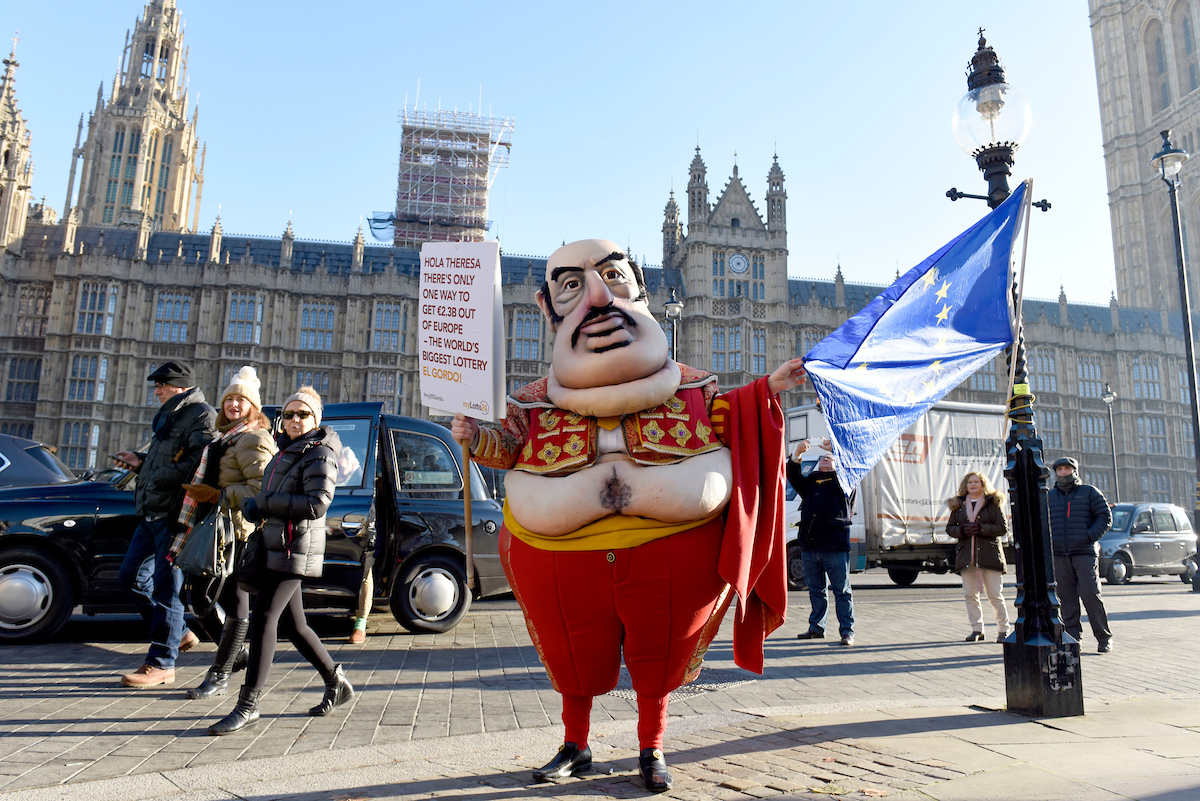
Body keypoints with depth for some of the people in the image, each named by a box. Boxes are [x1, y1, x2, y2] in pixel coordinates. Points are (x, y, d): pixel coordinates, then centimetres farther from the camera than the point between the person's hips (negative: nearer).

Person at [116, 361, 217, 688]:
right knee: (131, 576, 15)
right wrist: (140, 461, 15)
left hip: (175, 514, -11)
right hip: (152, 513, 11)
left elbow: (199, 464, -23)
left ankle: (161, 663, 2)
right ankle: (178, 634, 26)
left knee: (166, 586, -6)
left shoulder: (202, 416, -10)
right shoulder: (169, 416, 22)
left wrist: (157, 476, -18)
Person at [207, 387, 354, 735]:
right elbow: (267, 495, 28)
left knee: (263, 618, -13)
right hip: (273, 545, 9)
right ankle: (337, 683, 27)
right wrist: (250, 505, 7)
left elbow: (317, 504, -20)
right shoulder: (285, 451, 20)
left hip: (295, 548, -9)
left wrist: (265, 503, -15)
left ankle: (248, 705, -7)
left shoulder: (319, 453, -8)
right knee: (295, 627, 13)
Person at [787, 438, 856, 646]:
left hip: (834, 545, -4)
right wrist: (797, 454, -7)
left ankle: (847, 631, 3)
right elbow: (792, 476, 6)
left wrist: (834, 449, -9)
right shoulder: (809, 482, 19)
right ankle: (816, 627, 20)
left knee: (842, 590, -1)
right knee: (816, 590, 12)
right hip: (809, 546, 4)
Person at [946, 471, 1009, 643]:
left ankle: (1003, 629, 11)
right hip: (966, 555, 3)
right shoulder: (958, 504, 12)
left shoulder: (993, 503, 3)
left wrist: (981, 529, -15)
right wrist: (962, 530, -7)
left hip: (990, 554, -3)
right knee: (970, 594, 3)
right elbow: (949, 528, 14)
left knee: (995, 594, -2)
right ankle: (977, 630, 13)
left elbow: (1003, 527, -3)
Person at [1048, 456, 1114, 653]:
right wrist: (1048, 539, 3)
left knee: (1090, 594, -8)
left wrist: (1090, 536, -11)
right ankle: (1072, 636, 10)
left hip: (1085, 553, -3)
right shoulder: (1049, 496, 15)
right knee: (1066, 597, 3)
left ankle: (1104, 637, 5)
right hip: (1060, 555, 3)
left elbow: (1105, 517, 3)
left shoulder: (1089, 492, 6)